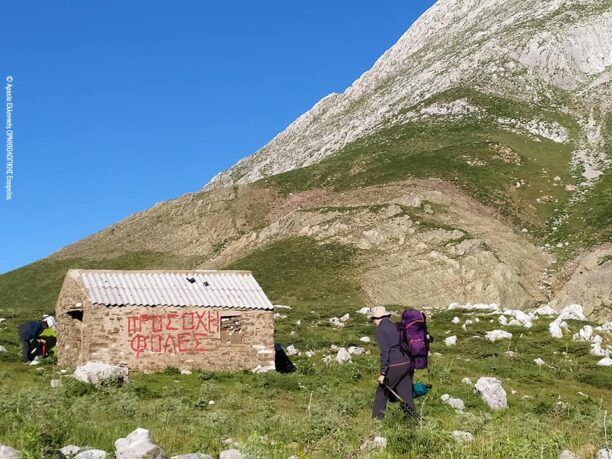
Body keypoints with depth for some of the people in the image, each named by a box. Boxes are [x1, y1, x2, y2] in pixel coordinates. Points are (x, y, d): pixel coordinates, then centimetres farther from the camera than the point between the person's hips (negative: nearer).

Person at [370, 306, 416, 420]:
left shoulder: (380, 329, -6)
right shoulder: (394, 326, 16)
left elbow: (385, 352, -14)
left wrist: (383, 373, -13)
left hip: (395, 366, -6)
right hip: (407, 363, 7)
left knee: (382, 391, 10)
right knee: (406, 393, 11)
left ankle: (377, 417, 16)